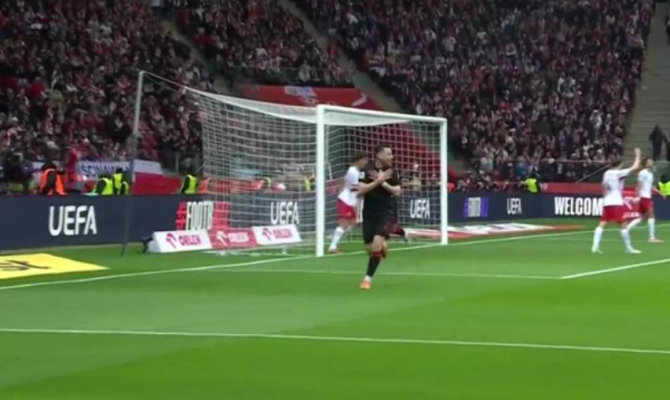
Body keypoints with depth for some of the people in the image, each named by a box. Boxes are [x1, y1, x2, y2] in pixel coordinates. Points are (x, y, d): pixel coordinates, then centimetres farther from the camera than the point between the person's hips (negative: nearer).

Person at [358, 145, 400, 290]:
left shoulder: (392, 172, -1)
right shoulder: (366, 170, -8)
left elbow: (397, 192, -5)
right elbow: (361, 190, -18)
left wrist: (383, 183, -17)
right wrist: (377, 181, -26)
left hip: (385, 212, 0)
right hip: (369, 213, 0)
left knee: (377, 242, -21)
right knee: (370, 248, 4)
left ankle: (368, 278, -11)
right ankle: (382, 246, 44)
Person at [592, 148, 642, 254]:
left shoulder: (606, 173, 11)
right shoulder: (618, 173, -8)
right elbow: (635, 167, -6)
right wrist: (637, 155, 7)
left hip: (606, 202, 6)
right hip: (616, 203, -6)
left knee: (602, 224, 0)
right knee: (623, 225, 1)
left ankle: (595, 246, -11)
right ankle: (628, 248, 4)